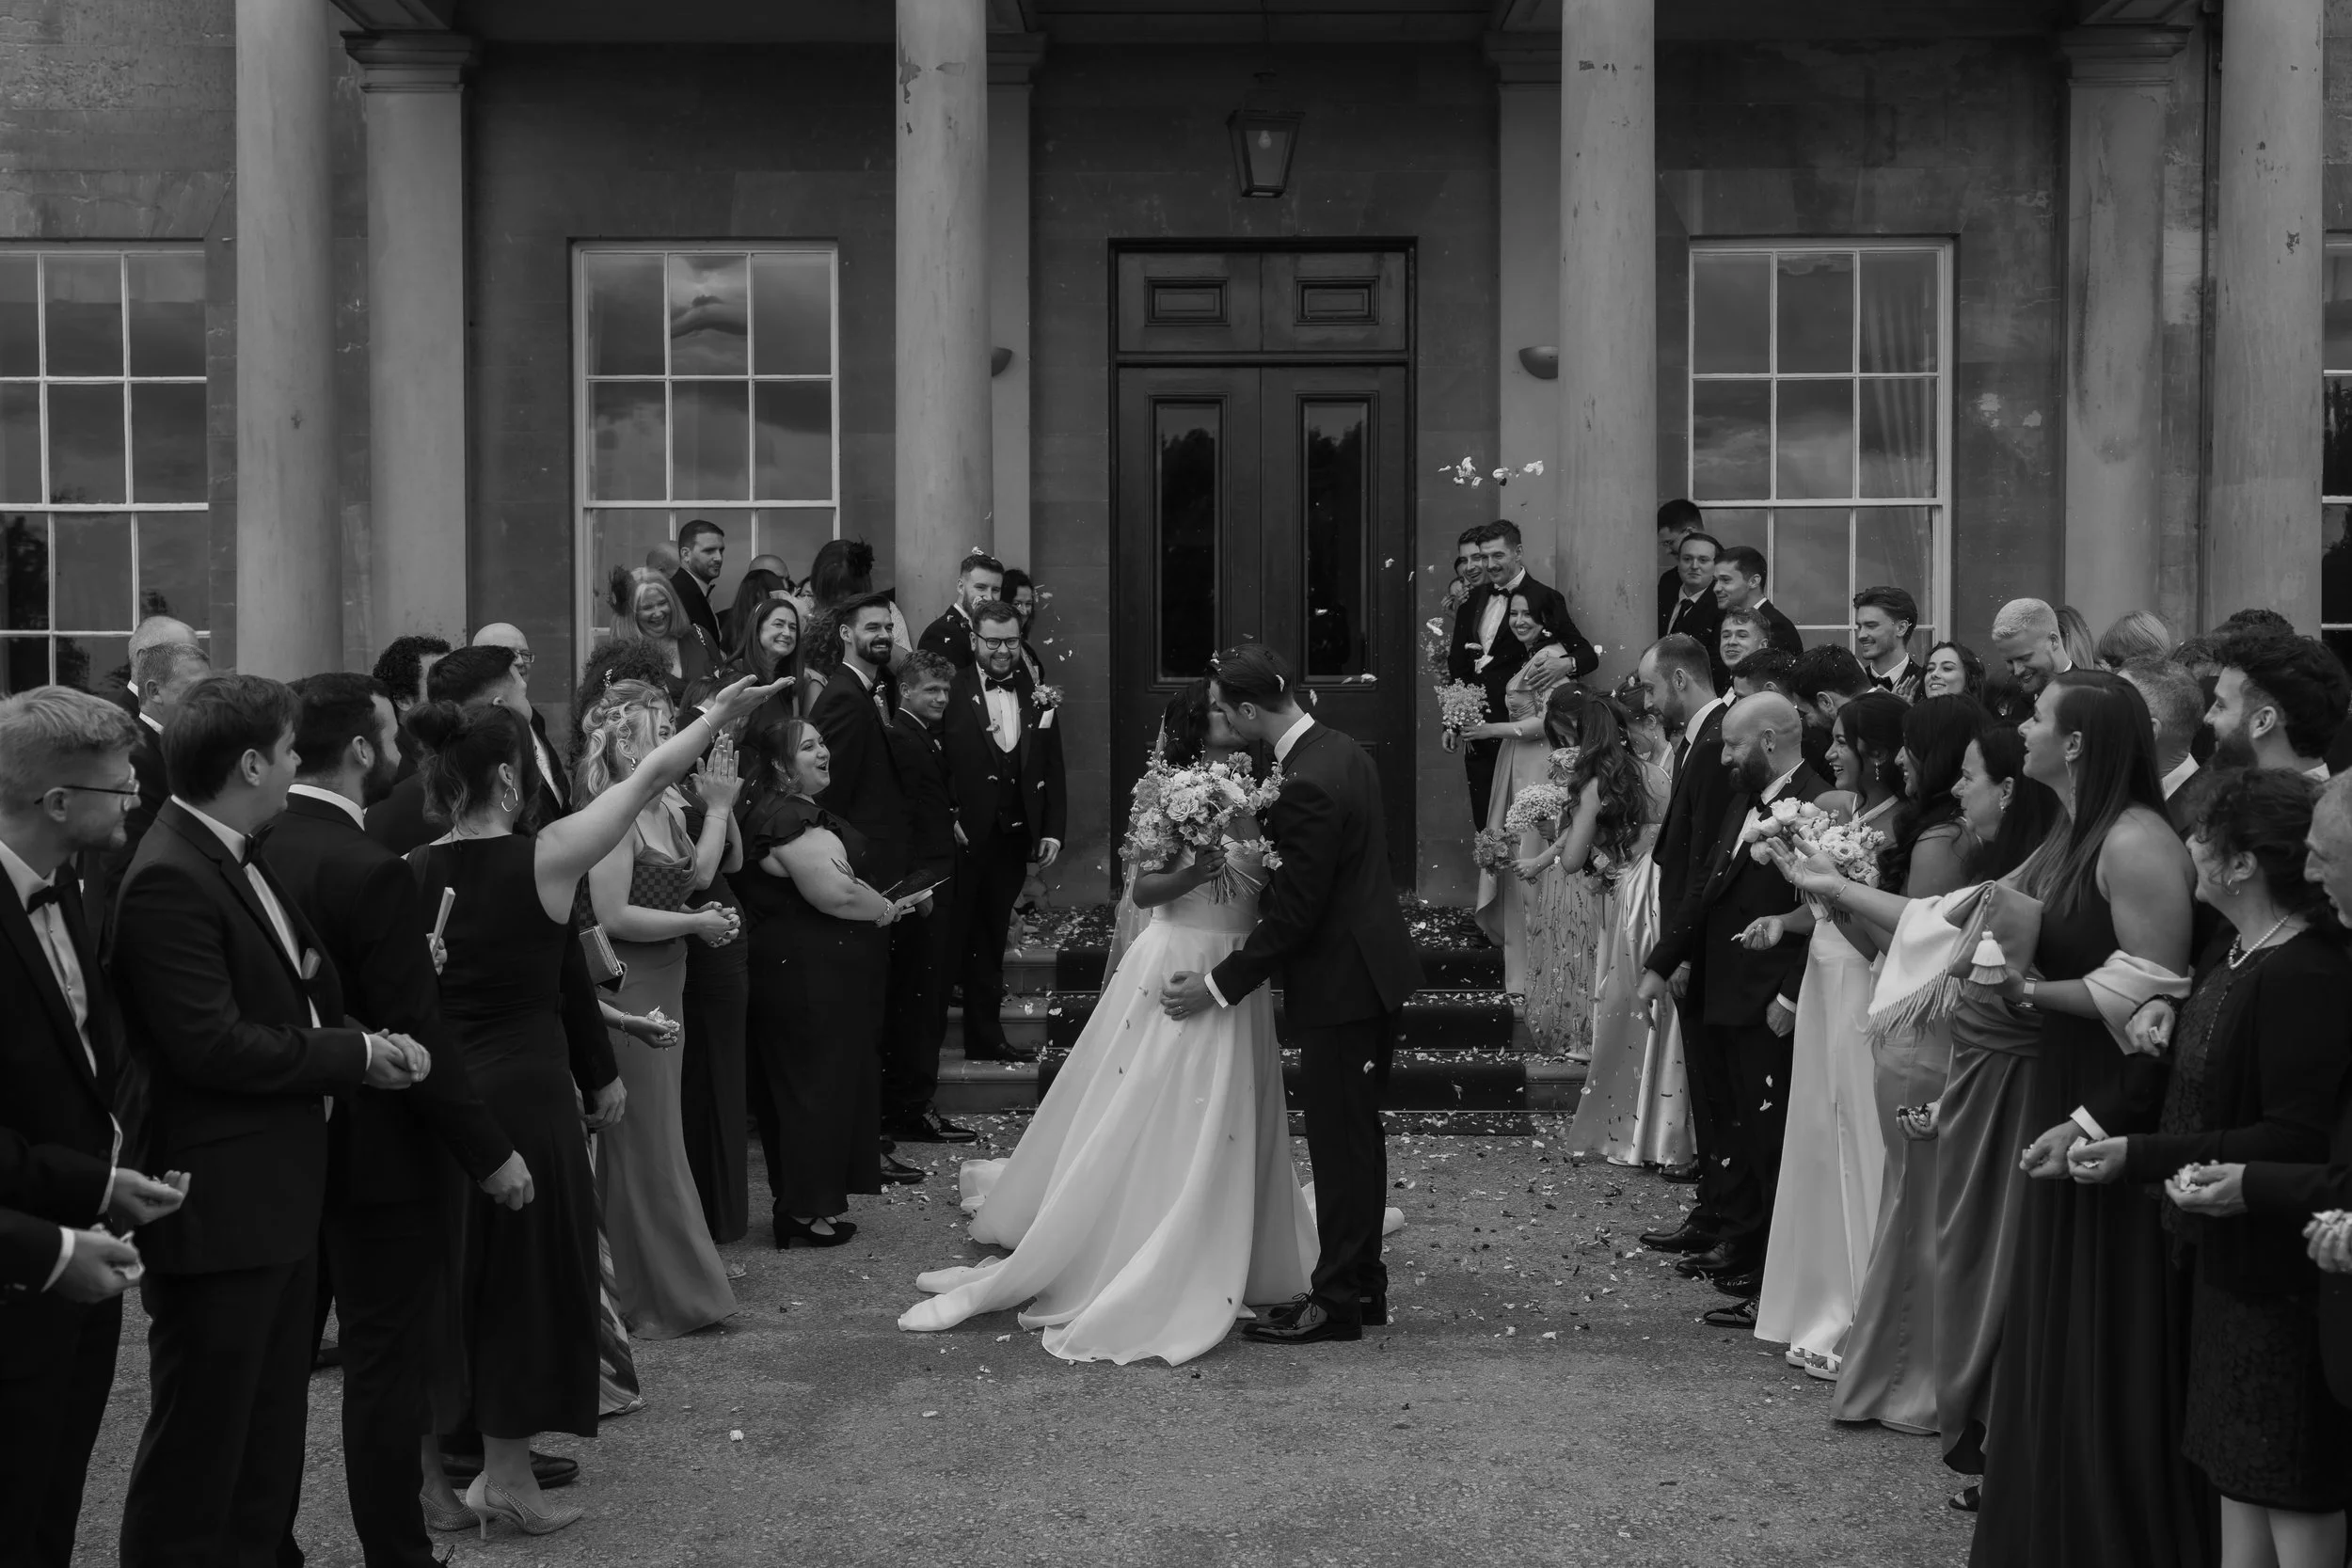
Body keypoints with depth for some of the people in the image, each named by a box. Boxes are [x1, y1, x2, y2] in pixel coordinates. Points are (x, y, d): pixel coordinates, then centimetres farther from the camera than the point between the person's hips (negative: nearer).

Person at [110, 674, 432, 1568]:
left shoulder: (235, 859, 11)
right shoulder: (169, 879, -20)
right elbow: (211, 1045, -24)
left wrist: (362, 1040, -4)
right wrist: (354, 1054, -15)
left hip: (278, 1197, 10)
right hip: (217, 1209, -10)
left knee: (269, 1443, 19)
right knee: (199, 1446, 3)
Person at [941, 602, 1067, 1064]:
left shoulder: (1038, 698, 8)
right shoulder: (952, 692, -7)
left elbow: (1054, 770, 10)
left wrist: (1053, 831, 4)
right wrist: (947, 819, -16)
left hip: (1014, 837, 4)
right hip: (963, 835, -4)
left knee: (991, 942, 14)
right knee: (955, 940, 3)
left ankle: (986, 1037, 23)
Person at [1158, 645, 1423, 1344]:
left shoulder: (1307, 786, -24)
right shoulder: (1343, 750, 6)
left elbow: (1294, 913, -22)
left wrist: (1219, 986, -15)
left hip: (1342, 985, -10)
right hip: (1373, 969, 10)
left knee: (1339, 1146, -1)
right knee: (1357, 1139, 17)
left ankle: (1335, 1300, 8)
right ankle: (1363, 1283, 27)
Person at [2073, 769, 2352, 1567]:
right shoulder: (2238, 955, 7)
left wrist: (2140, 1157, -24)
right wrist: (2175, 1015, 2)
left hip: (2280, 1263, -10)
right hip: (2233, 1256, 10)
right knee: (2237, 1471, 17)